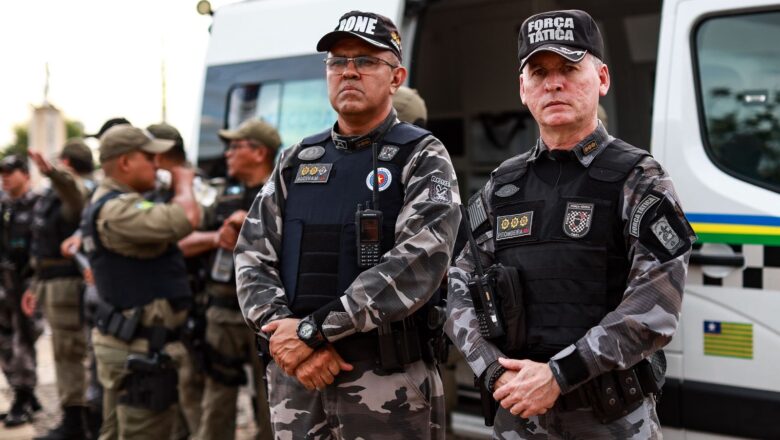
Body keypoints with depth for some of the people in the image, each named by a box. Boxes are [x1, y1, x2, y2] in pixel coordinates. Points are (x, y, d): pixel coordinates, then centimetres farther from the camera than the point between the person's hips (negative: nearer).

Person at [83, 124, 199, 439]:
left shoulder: (109, 204, 15)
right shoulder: (117, 211, -21)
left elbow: (163, 244, 20)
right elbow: (184, 219, -31)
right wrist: (183, 183, -11)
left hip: (124, 342, 11)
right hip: (141, 348, -11)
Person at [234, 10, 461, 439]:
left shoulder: (422, 159, -2)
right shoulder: (296, 161, 11)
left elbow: (419, 261, -17)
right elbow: (252, 259, 6)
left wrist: (313, 330, -18)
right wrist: (285, 333, -12)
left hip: (387, 385, -4)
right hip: (294, 379, 4)